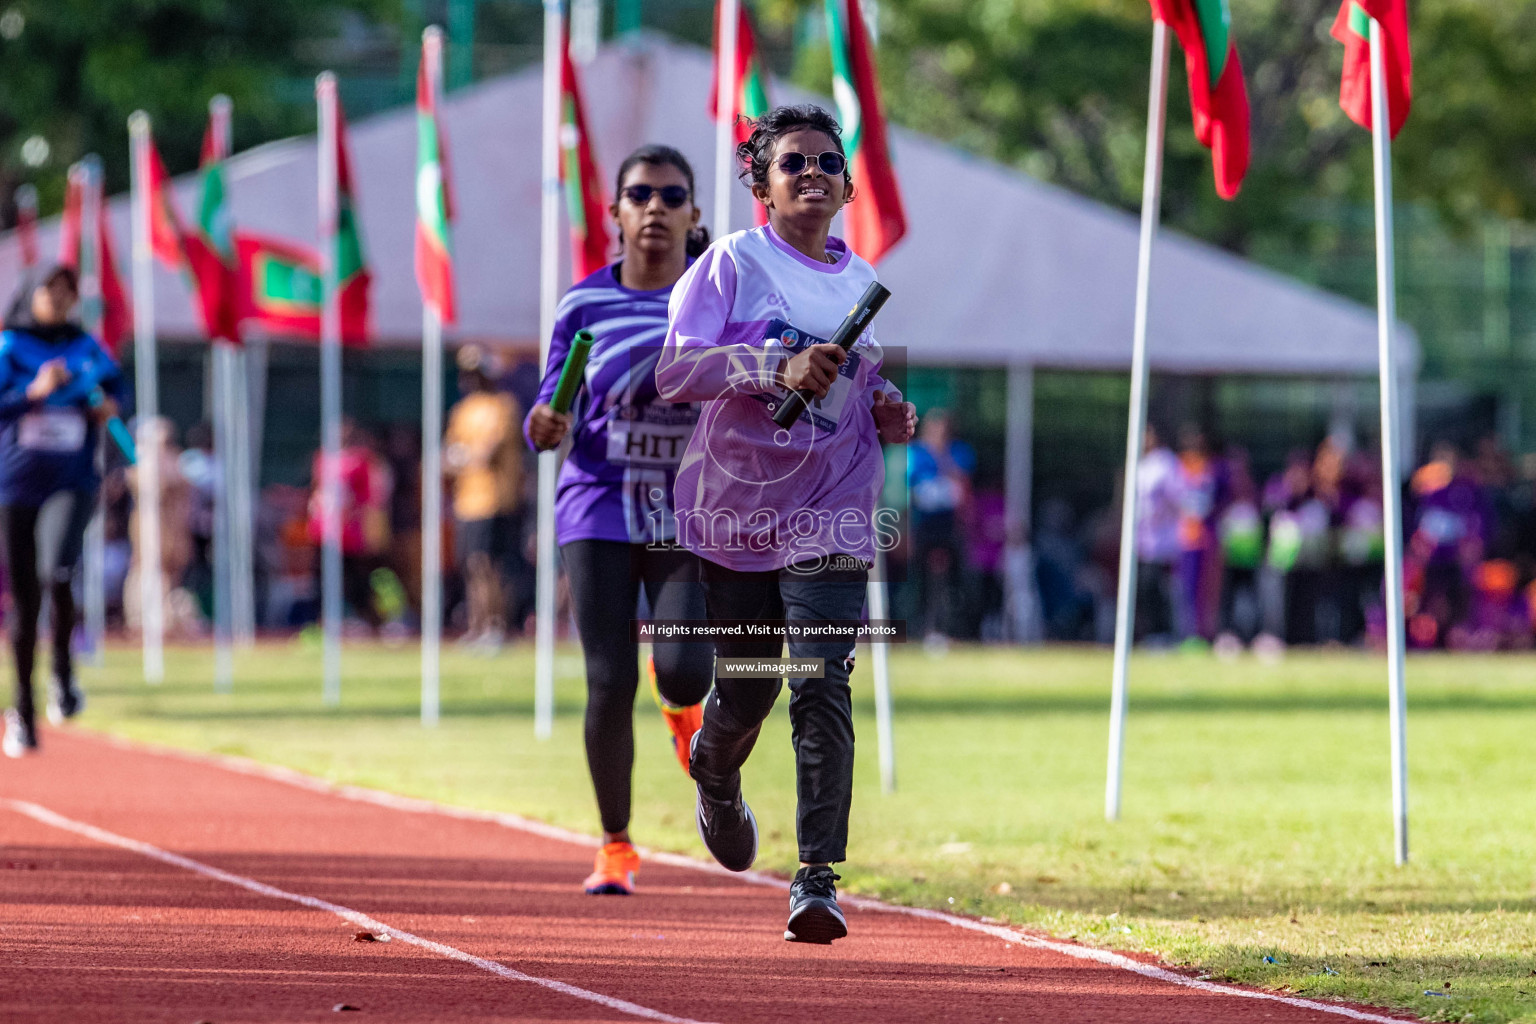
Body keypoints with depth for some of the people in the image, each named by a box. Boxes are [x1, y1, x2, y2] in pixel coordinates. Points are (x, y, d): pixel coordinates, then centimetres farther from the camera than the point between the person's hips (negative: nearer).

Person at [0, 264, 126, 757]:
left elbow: (113, 381, 27)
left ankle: (63, 673, -5)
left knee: (57, 571, -27)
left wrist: (109, 405, 7)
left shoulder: (86, 348, 8)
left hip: (73, 481, 0)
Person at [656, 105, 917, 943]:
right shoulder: (731, 264, -3)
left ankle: (817, 877, -15)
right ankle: (715, 778, 45)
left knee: (822, 687, -14)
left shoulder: (865, 285, 10)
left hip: (830, 518, 1)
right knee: (744, 691, 9)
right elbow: (673, 369, -14)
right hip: (735, 509, -1)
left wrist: (888, 412, 3)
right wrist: (777, 367, -26)